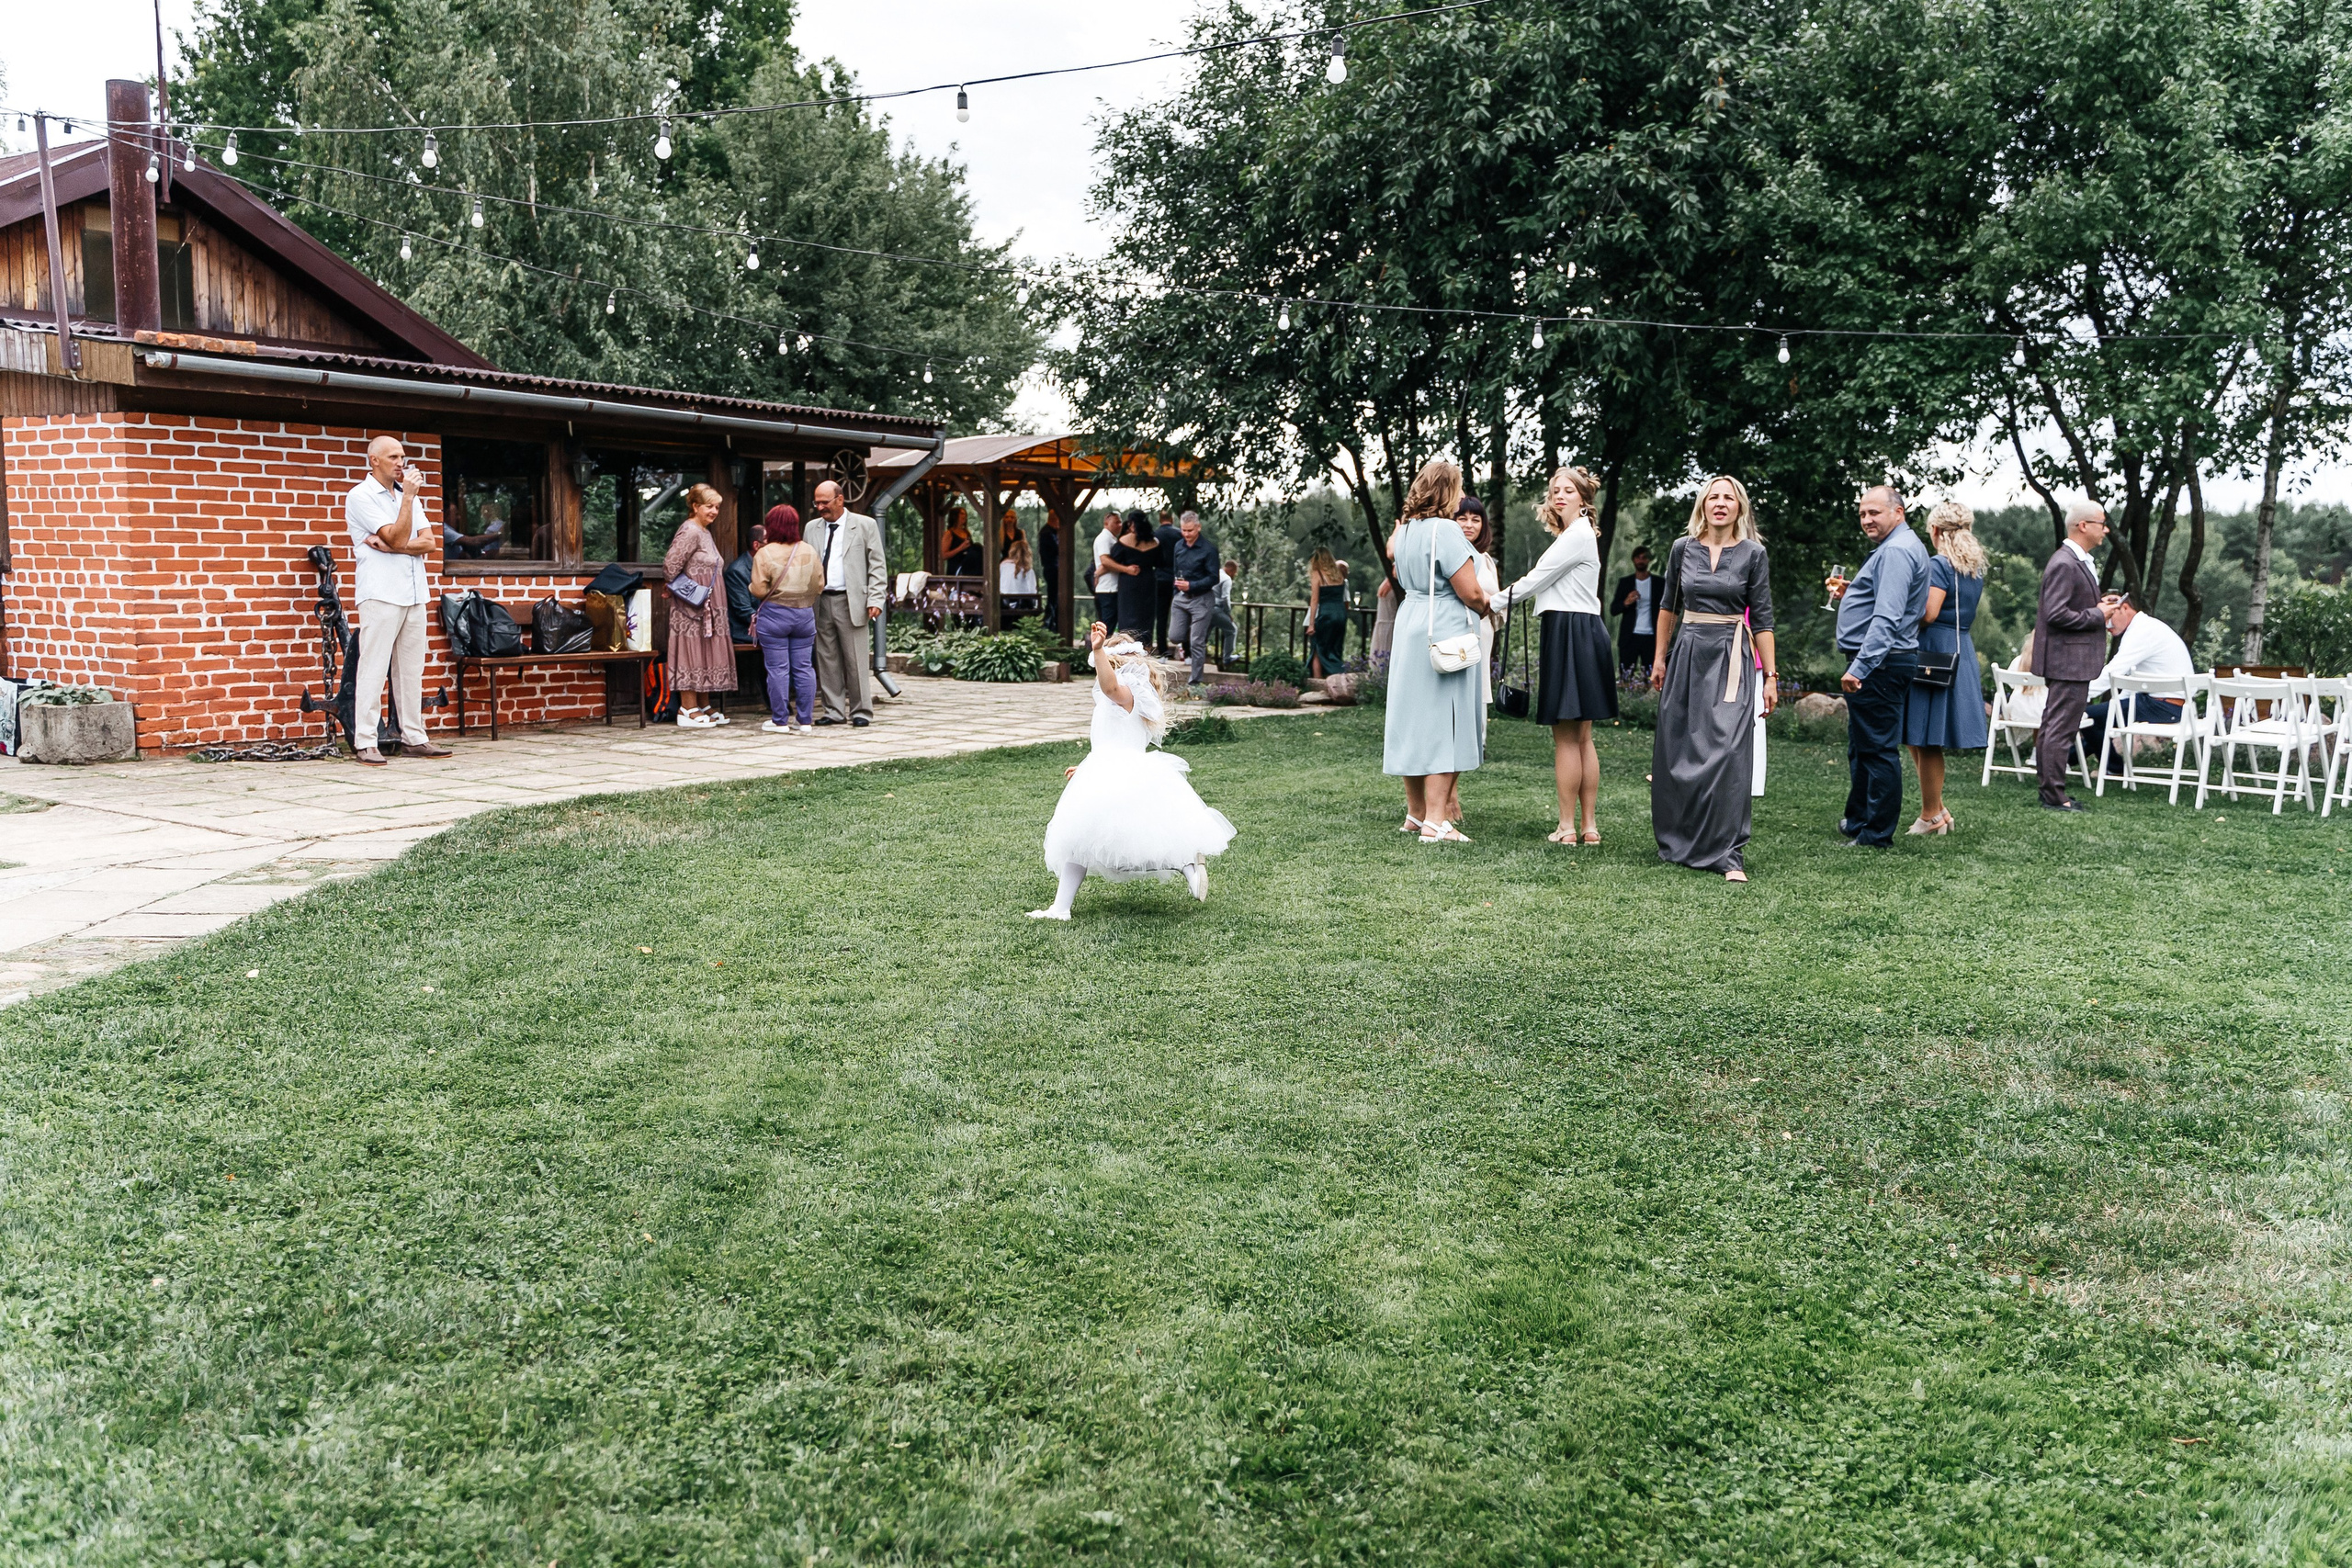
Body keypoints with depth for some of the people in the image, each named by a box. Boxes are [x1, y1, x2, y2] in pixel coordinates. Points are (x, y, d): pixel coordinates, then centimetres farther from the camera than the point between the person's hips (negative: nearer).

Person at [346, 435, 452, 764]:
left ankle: (413, 738, 11)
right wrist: (409, 496, -11)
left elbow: (428, 542, 6)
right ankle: (365, 743, -7)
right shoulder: (360, 496, -3)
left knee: (411, 670, 7)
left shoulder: (407, 496, 19)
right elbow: (397, 538, -13)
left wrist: (389, 546, -9)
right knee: (374, 668, -8)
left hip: (414, 594, 7)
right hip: (380, 594, -7)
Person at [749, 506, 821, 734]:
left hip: (774, 615, -3)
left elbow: (758, 590, -12)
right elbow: (819, 585, 6)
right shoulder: (809, 551, 2)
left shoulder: (765, 554, -10)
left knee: (777, 669, 1)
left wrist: (750, 587, 10)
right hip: (805, 614, 4)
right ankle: (805, 721, 9)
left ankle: (780, 721, 4)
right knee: (804, 668, 7)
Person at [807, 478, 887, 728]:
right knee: (827, 659, 5)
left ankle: (861, 712, 5)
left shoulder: (865, 525, 3)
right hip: (820, 602, 4)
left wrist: (875, 599, -9)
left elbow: (877, 565, 0)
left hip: (851, 602, -4)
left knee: (856, 660, -3)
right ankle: (833, 710, 12)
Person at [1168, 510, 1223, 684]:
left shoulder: (1208, 548, -13)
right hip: (1181, 597, 6)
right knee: (1174, 636, 4)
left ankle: (1195, 682, 5)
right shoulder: (1179, 546, 6)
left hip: (1201, 599, -6)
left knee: (1197, 643, -3)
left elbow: (1214, 578, -14)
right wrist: (1176, 582, 4)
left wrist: (1191, 585, -21)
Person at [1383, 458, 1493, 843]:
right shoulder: (1445, 530, -16)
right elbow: (1471, 593, -17)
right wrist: (1486, 607, 3)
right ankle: (1436, 822, -9)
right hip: (1445, 634, -9)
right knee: (1444, 724, -7)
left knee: (1413, 718, 13)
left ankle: (1416, 812, 22)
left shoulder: (1405, 528, 9)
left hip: (1409, 625, 9)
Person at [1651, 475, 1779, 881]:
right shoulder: (1682, 549, 5)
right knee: (1677, 752, 6)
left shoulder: (1753, 554, -1)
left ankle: (1729, 853, -10)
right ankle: (1676, 843, 21)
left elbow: (1762, 618, 0)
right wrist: (1659, 658, 16)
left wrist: (1771, 676, -2)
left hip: (1732, 659, -3)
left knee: (1728, 752, -12)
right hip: (1687, 654, 3)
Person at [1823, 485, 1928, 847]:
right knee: (1862, 746, 19)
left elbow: (1887, 617, -26)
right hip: (1882, 663, 11)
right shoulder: (1899, 546, 19)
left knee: (1878, 748, -6)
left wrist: (1859, 667, -30)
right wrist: (1849, 594, 15)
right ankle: (1857, 822, 29)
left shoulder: (1896, 551, -16)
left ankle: (1877, 834, -1)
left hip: (1878, 663, -11)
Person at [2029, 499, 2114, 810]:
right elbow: (2056, 614, -25)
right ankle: (2054, 795, -2)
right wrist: (2097, 615, -16)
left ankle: (2049, 789, 22)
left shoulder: (2082, 562, 16)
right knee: (2060, 728, -6)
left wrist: (2100, 607, 10)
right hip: (2068, 660, -11)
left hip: (2073, 660, 11)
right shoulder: (2064, 564, -18)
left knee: (2053, 725, 15)